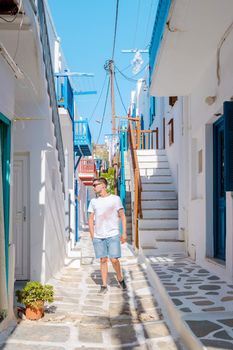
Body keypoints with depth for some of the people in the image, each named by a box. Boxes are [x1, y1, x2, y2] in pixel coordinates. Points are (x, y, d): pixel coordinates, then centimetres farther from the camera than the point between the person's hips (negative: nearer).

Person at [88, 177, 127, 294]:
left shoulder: (115, 199, 5)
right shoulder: (93, 201, 12)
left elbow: (122, 216, 6)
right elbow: (91, 219, 14)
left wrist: (124, 232, -1)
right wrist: (92, 236, 7)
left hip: (113, 235, -2)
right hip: (98, 237, 3)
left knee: (114, 260, -7)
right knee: (103, 260, 3)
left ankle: (120, 279, 19)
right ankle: (104, 286, 11)